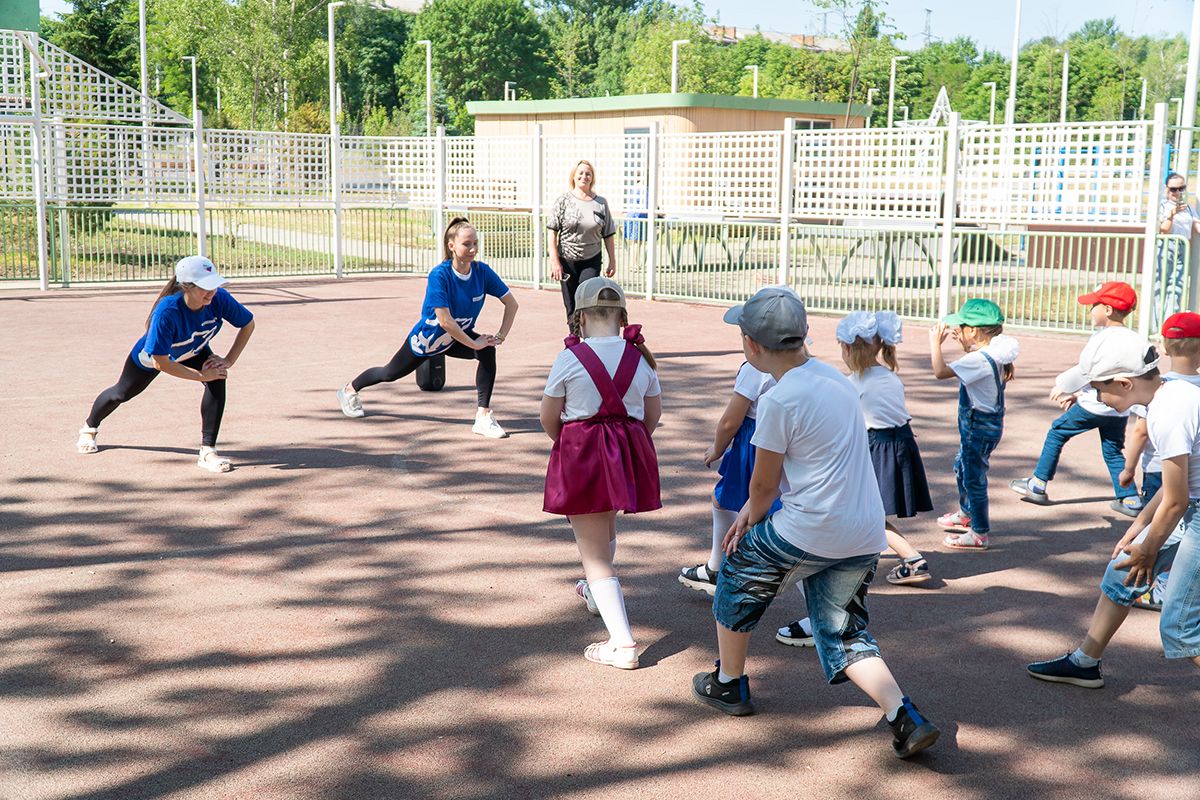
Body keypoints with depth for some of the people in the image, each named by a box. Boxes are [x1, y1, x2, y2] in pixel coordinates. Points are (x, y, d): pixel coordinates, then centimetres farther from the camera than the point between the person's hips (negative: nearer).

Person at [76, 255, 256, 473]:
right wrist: (201, 375, -37)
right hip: (152, 355, -2)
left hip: (193, 352, 3)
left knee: (217, 380, -26)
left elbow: (248, 324, -17)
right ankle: (89, 428, 56)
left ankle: (207, 452, -19)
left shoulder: (219, 298, -36)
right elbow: (161, 363, -39)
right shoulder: (166, 311, -47)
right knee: (122, 392, 22)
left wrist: (228, 361, -25)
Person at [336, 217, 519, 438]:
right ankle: (349, 390, 49)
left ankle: (483, 416, -22)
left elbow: (511, 303, -11)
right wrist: (473, 343, -31)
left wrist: (501, 336, -20)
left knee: (488, 351, -27)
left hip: (458, 337, 3)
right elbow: (445, 321, -37)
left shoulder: (482, 271, -20)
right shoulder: (439, 275, -34)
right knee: (390, 373, 18)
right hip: (426, 337, -3)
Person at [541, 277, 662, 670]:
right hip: (630, 452, 5)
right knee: (606, 526, 32)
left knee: (594, 553, 1)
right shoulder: (640, 357, -1)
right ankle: (596, 592, 57)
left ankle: (623, 644, -6)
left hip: (580, 453, -5)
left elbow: (548, 418, -4)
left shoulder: (569, 359, -12)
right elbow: (653, 415, 8)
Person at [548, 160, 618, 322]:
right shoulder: (563, 201, -1)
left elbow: (608, 235, 8)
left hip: (591, 261, 0)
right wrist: (554, 261, -10)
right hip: (567, 260, 0)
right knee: (571, 307, 4)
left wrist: (612, 261, 5)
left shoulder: (601, 203, 4)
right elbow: (553, 232, -3)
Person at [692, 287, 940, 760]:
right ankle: (906, 718, -3)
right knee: (845, 636, 17)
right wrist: (750, 509, 25)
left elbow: (764, 483, -4)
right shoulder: (836, 379, 11)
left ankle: (729, 685, 35)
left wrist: (751, 521, 16)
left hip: (810, 531, -7)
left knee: (737, 577, 20)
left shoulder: (780, 400, -16)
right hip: (866, 537, 7)